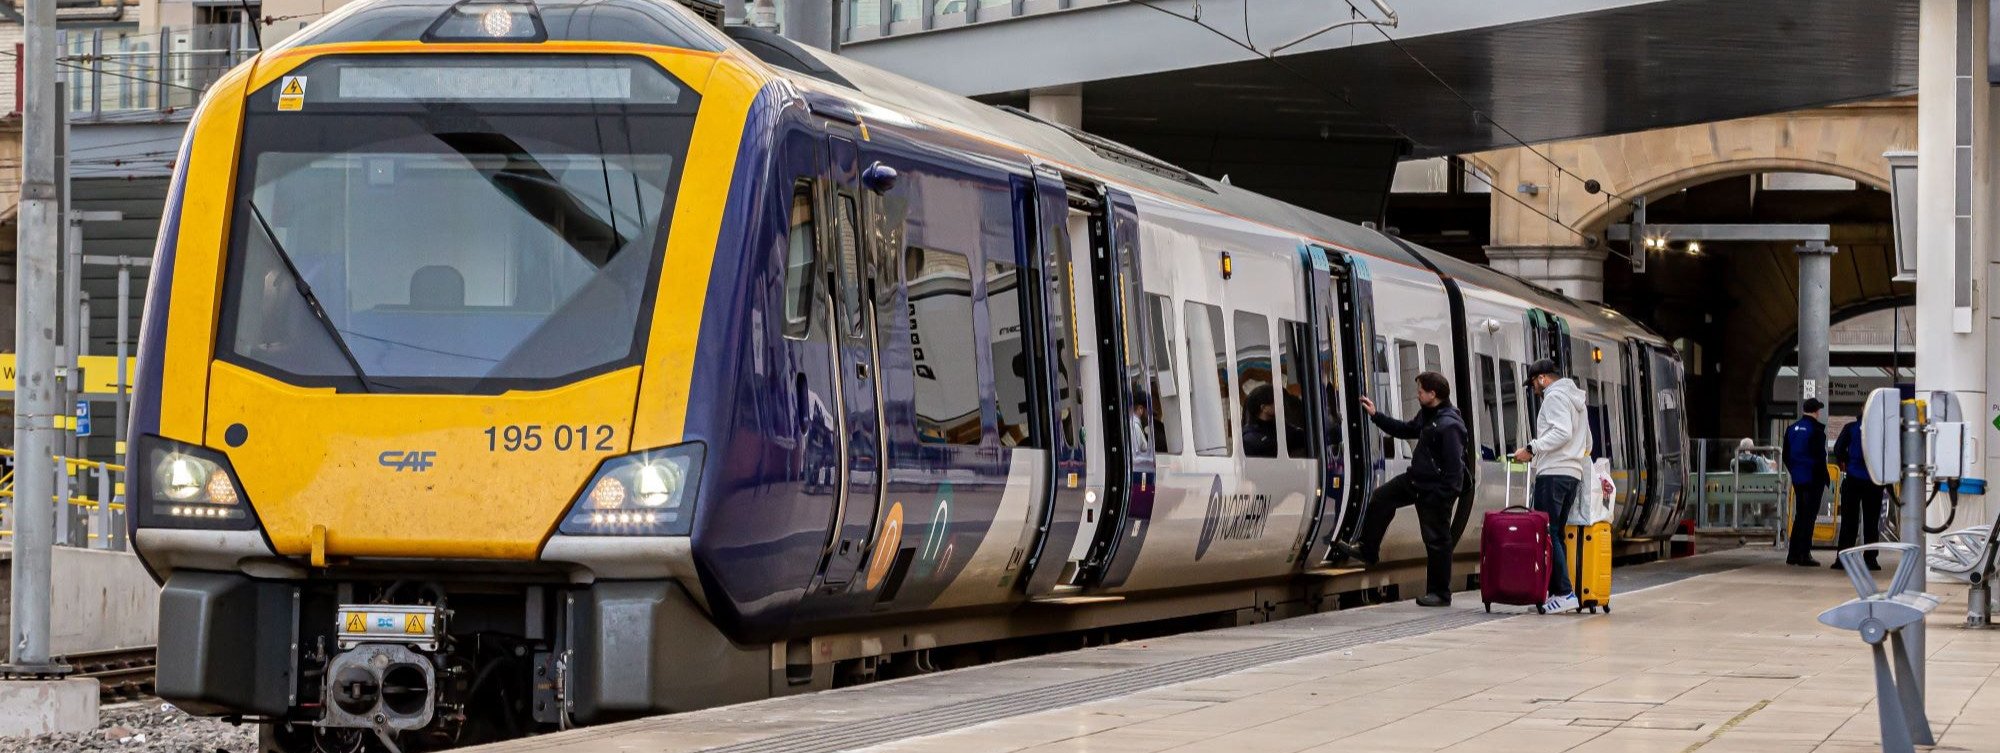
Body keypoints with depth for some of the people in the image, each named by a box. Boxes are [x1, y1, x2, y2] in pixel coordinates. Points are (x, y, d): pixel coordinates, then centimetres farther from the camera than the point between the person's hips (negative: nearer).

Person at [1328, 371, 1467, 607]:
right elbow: (1405, 430, 24)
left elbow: (1454, 466, -25)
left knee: (1436, 540, -1)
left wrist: (1443, 496, -24)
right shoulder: (1427, 416, 7)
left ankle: (1440, 594, 9)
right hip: (1417, 479, 10)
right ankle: (1367, 551, 29)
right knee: (1381, 498, 15)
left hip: (1435, 490, -10)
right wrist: (1375, 416, 20)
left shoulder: (1449, 426, -25)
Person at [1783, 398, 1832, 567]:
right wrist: (1824, 480, -8)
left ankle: (1793, 554, 16)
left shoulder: (1791, 429, 9)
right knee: (1809, 516, -3)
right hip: (1813, 480, -7)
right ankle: (1804, 555, -4)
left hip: (1797, 479, 7)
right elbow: (1820, 458, -14)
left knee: (1799, 515, 15)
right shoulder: (1816, 431, -13)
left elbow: (1786, 456, 14)